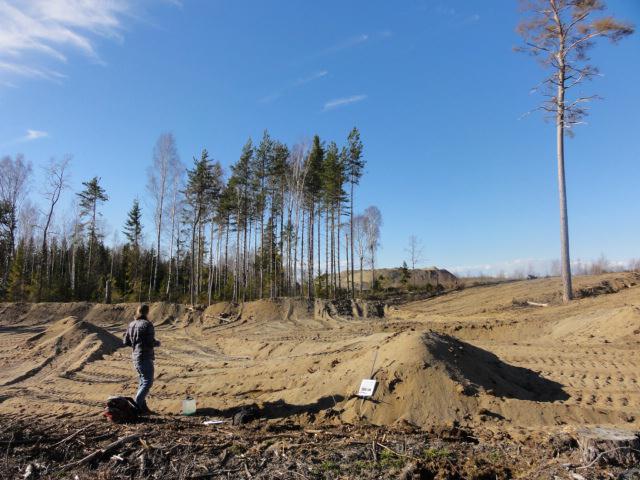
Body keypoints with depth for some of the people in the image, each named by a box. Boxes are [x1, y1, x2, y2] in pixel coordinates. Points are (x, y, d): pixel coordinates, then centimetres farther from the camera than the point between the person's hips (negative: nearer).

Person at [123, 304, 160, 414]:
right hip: (145, 357, -8)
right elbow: (151, 342, -20)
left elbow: (126, 342, 13)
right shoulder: (147, 324, -15)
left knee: (142, 381, 17)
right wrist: (158, 343, -1)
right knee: (148, 382, -2)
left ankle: (142, 406, 21)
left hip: (136, 357, 8)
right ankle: (136, 404, -6)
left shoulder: (132, 324, 8)